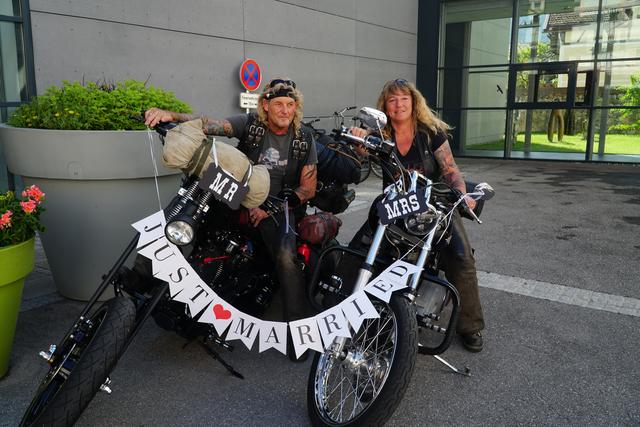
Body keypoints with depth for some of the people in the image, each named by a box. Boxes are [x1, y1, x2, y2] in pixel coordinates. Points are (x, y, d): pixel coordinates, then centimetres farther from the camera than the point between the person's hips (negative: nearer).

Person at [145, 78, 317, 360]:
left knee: (286, 256, -28)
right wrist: (170, 115, -36)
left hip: (279, 207, -2)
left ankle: (299, 325, -15)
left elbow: (308, 188, 0)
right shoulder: (250, 124, -2)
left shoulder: (304, 139, 1)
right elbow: (211, 124, -17)